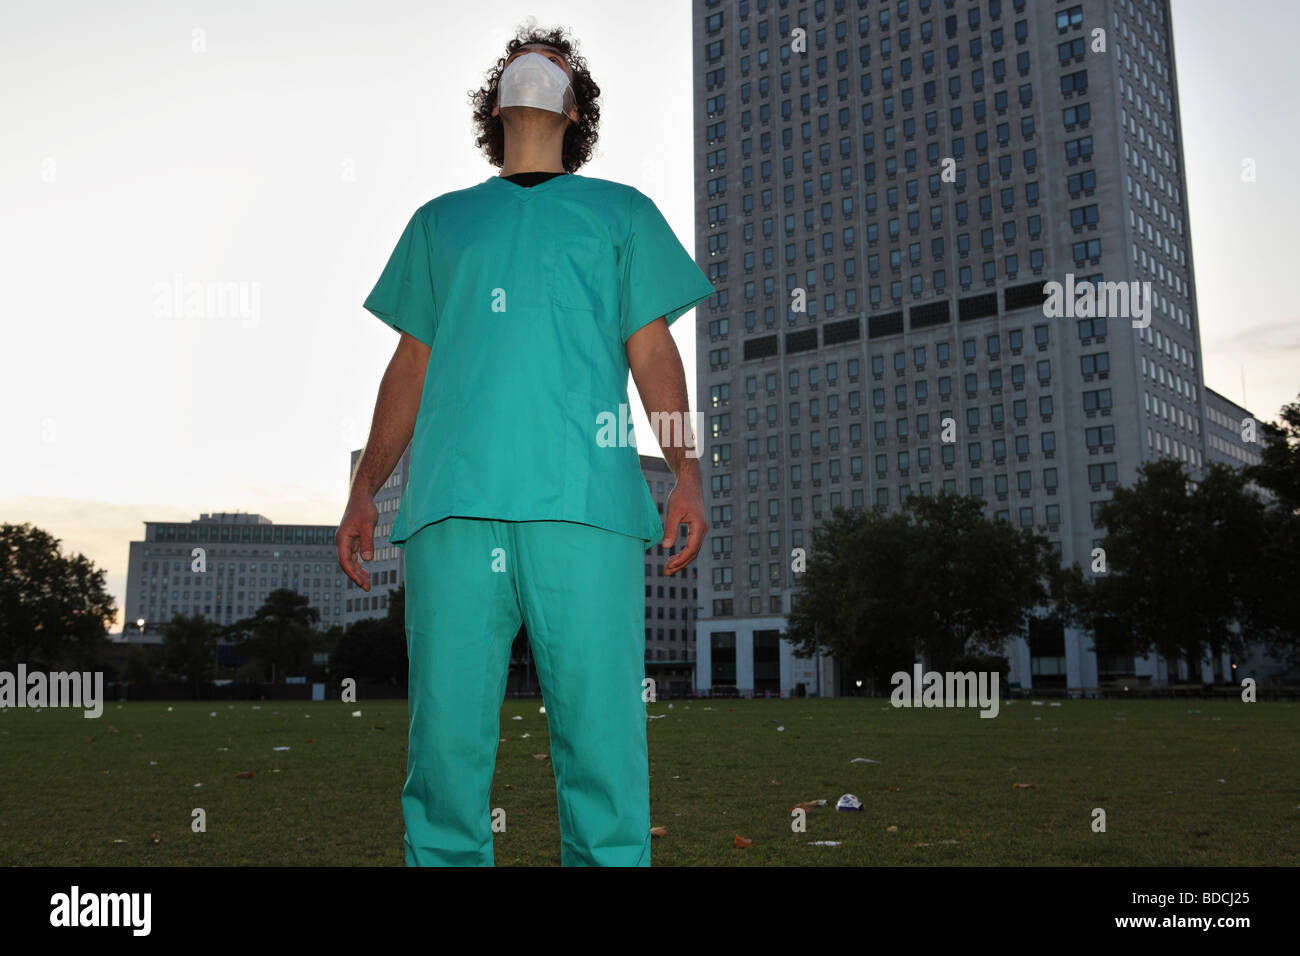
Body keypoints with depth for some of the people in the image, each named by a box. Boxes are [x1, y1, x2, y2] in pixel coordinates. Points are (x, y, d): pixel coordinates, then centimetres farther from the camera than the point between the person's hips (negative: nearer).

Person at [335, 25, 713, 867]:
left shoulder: (622, 211, 23)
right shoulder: (441, 220, 28)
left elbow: (653, 352, 14)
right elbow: (411, 366, 23)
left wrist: (688, 473, -1)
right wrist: (365, 489, 13)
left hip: (586, 498, -1)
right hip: (453, 502, 2)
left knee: (603, 743, -7)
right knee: (447, 744, -2)